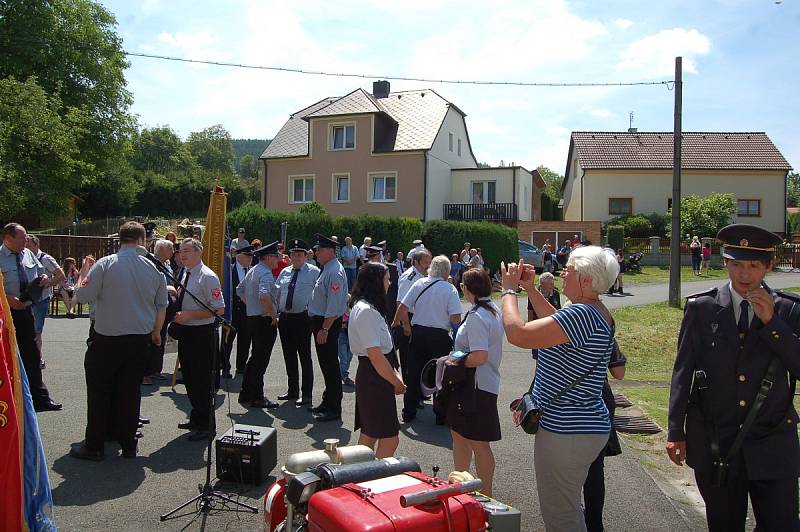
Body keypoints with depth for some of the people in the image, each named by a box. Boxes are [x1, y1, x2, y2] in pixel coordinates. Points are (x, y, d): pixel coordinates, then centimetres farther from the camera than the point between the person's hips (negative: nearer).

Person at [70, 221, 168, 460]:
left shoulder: (104, 264, -12)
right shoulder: (153, 268, -1)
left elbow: (82, 295, -9)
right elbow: (162, 306, 6)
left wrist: (83, 272, 10)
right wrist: (156, 332, 22)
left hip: (106, 339, -2)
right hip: (140, 339, 3)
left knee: (99, 392, 9)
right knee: (130, 391, 11)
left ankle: (94, 446, 15)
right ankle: (128, 444, 17)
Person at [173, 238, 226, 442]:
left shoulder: (208, 277, -15)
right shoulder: (184, 274, 10)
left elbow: (219, 309, -18)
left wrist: (189, 315, -21)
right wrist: (177, 312, 3)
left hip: (201, 334, -9)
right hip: (185, 332, 9)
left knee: (201, 381, -2)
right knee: (189, 378, 19)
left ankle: (206, 425, 11)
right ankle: (196, 418, 35)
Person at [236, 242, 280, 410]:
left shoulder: (252, 271, 14)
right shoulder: (266, 273, -17)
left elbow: (239, 290, 26)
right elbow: (264, 295, -33)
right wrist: (273, 314, -21)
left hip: (252, 318, 10)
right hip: (265, 320, -10)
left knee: (255, 358, 17)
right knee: (261, 359, -2)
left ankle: (246, 395, 24)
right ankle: (255, 397, 4)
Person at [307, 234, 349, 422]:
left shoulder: (334, 272, -19)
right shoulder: (327, 269, 13)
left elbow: (334, 305, -24)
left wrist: (324, 329, -24)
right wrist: (319, 326, 18)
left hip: (328, 323, -10)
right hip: (320, 321, 10)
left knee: (330, 365, -4)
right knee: (325, 364, 18)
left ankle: (334, 409, 4)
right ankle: (327, 403, 30)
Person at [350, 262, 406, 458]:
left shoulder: (363, 306, 12)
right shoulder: (366, 311, -20)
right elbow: (375, 355, -22)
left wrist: (394, 373, 7)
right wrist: (397, 382, -11)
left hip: (369, 377, 10)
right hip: (375, 379, -10)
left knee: (369, 434, 16)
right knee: (390, 438, -3)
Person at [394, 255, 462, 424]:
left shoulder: (418, 284, 0)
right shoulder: (450, 289, -9)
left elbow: (403, 307, 1)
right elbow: (456, 318, -15)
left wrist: (396, 323, 17)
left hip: (417, 332, 4)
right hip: (439, 336, -3)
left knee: (413, 373, 13)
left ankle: (408, 412, 22)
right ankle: (441, 415, 14)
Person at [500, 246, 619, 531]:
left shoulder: (581, 314, -27)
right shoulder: (597, 312, 6)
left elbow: (517, 333, -29)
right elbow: (556, 322, 25)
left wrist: (509, 290, -13)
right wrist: (531, 288, 17)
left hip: (567, 432, -10)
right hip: (587, 425, 11)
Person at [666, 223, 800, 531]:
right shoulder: (701, 307, -3)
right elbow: (682, 373, 0)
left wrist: (771, 321, -17)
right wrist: (675, 432, -1)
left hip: (772, 446, 0)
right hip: (714, 445, 0)